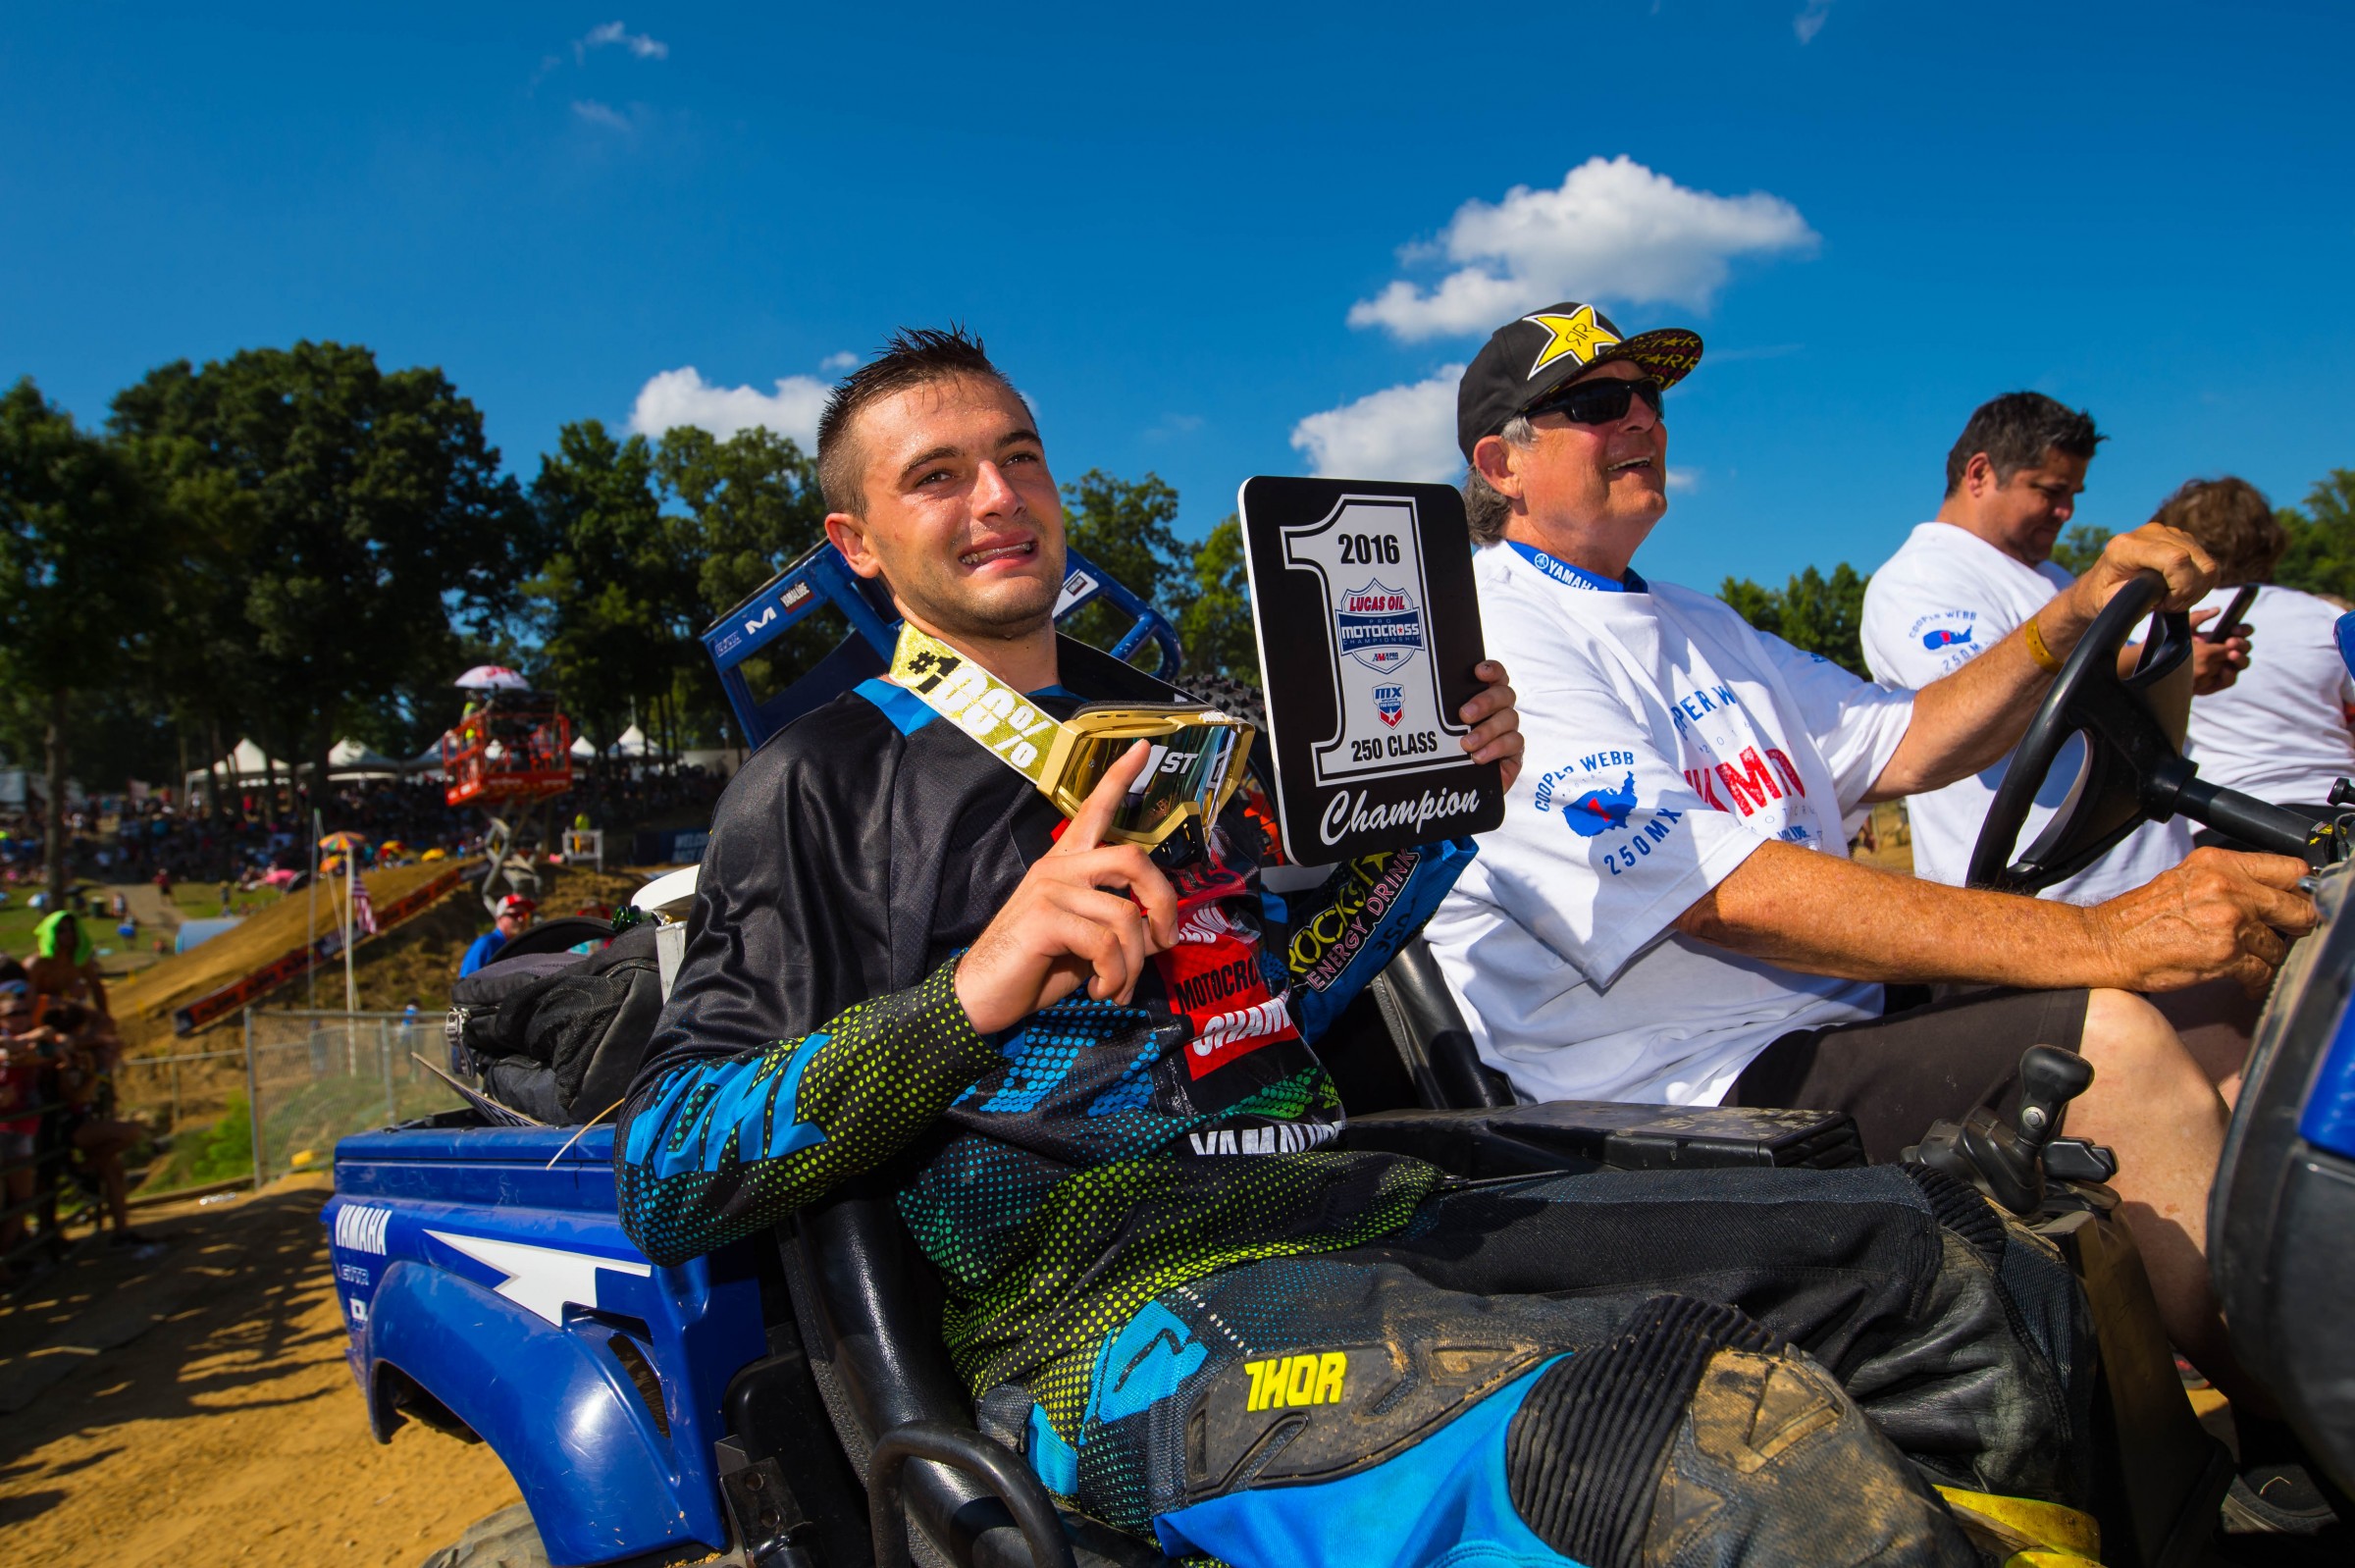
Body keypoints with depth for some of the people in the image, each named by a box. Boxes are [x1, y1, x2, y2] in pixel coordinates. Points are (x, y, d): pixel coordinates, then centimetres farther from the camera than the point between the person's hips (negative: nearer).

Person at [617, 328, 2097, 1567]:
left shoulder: (1163, 721, 25)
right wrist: (964, 997, -22)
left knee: (1922, 1257, 4)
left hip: (1356, 1207, 7)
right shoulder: (821, 783, 4)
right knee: (1735, 1441, -31)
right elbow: (665, 1182, -5)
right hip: (1118, 1300, -7)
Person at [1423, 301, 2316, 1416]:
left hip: (1843, 1034, 10)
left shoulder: (1695, 627, 21)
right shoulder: (1485, 647, -12)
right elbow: (1731, 897, -22)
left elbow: (1904, 746, 18)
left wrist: (2076, 615, 1)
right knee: (2108, 1040, -22)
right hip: (1689, 1092, -9)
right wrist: (2101, 938, -24)